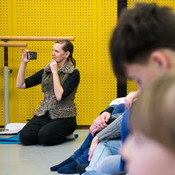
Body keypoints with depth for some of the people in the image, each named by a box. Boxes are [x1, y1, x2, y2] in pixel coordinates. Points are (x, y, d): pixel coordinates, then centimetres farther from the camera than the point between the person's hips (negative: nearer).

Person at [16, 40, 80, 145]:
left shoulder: (73, 73, -7)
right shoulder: (46, 71, 10)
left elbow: (60, 96, -21)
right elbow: (20, 85, 5)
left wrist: (54, 72, -15)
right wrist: (24, 63, -4)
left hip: (64, 117, -4)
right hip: (45, 114, 4)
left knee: (45, 136, -30)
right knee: (25, 137, -21)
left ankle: (65, 135, 0)